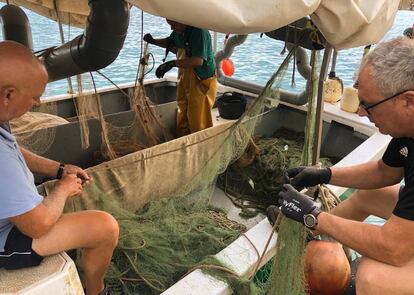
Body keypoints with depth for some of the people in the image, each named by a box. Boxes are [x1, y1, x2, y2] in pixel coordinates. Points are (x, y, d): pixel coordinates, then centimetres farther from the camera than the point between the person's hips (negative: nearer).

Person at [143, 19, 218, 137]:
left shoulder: (200, 32, -24)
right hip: (185, 79, 9)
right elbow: (170, 42, 23)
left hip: (202, 81, -9)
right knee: (183, 117, 20)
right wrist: (153, 41, 4)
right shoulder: (179, 31, 1)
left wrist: (173, 63, -38)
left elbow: (198, 61, -34)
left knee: (198, 122, -3)